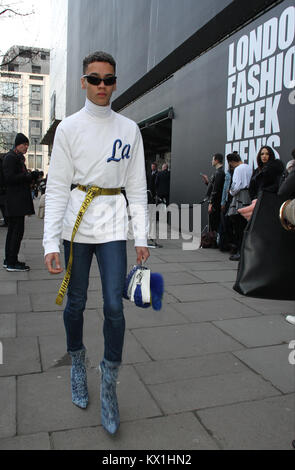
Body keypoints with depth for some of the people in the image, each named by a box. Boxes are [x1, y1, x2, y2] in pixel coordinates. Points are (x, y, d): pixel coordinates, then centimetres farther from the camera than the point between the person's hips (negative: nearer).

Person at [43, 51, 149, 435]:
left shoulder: (129, 129, 7)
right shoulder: (69, 127, 2)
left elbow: (137, 185, 7)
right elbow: (57, 186, -3)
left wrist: (141, 236, 1)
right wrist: (51, 241, -12)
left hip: (113, 224, 1)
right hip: (76, 220, 0)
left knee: (114, 306, -4)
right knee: (76, 302, 9)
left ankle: (109, 385, 15)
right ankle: (77, 364, 35)